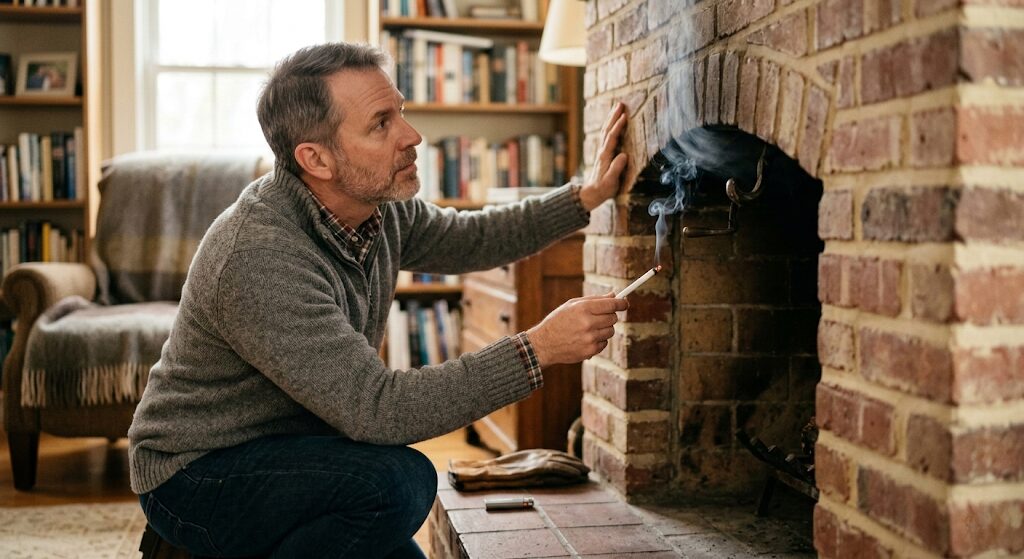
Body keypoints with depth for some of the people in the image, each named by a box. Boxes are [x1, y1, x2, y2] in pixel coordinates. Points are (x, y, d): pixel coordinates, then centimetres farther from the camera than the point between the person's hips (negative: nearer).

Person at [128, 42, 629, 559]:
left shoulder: (378, 207, -5)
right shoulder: (259, 258, -31)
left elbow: (474, 239, 15)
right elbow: (376, 409, -34)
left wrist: (586, 197, 6)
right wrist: (538, 350, -33)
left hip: (285, 455, 8)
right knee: (398, 480, -29)